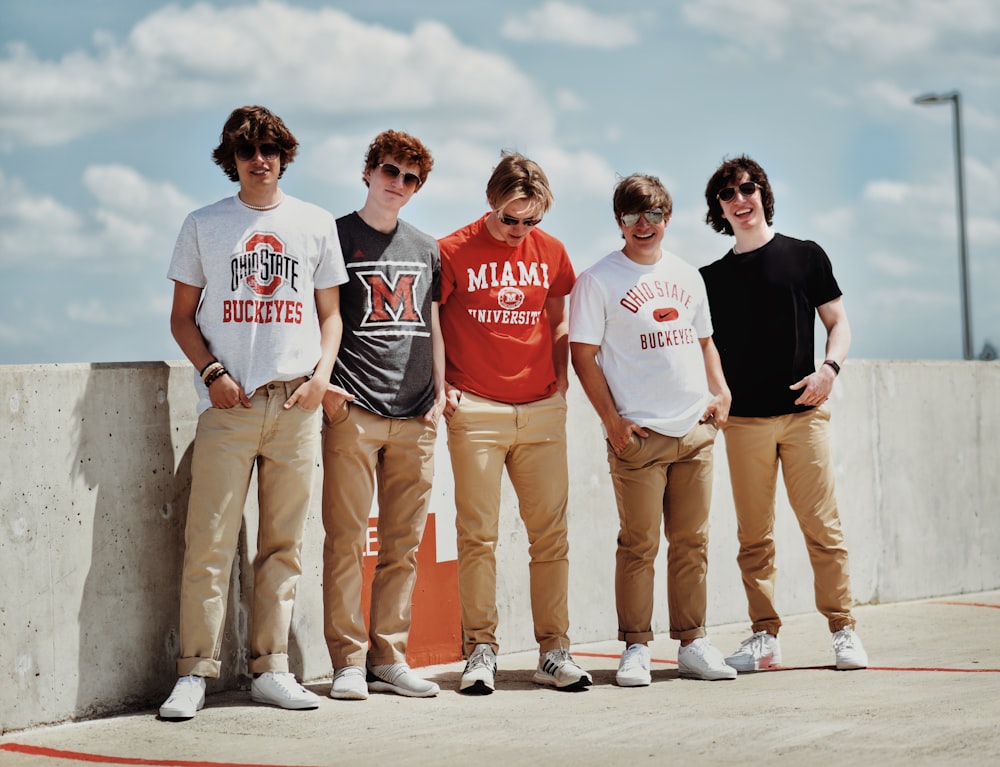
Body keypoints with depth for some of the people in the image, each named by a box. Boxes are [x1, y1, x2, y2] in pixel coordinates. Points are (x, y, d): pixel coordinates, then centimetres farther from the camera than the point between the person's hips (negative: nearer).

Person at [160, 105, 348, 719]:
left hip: (297, 404, 2)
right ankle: (196, 673, -3)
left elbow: (330, 312, 16)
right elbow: (183, 317, 10)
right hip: (229, 404, -2)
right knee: (211, 543, -7)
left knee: (284, 545, 4)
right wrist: (212, 372, -6)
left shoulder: (316, 224, 13)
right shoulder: (203, 226, 10)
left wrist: (322, 371, -1)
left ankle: (271, 669, 11)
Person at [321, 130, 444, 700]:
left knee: (405, 546, 5)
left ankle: (390, 658, 12)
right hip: (353, 415, -4)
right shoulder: (336, 237, 4)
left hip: (416, 418, 5)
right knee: (346, 541, -6)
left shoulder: (427, 250, 18)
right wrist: (323, 382, -9)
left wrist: (440, 394, 11)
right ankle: (349, 661, -1)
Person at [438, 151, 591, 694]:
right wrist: (439, 385, -3)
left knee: (550, 535, 4)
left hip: (542, 411, 4)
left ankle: (554, 652, 9)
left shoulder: (551, 252, 9)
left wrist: (560, 379, 12)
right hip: (476, 411, -3)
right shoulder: (453, 252, -2)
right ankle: (480, 650, 4)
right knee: (477, 536, -2)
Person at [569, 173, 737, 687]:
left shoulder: (686, 276, 15)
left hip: (695, 431, 5)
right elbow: (583, 355, -4)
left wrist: (719, 392, 9)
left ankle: (692, 644, 15)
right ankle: (635, 649, 4)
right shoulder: (598, 280, -1)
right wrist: (611, 419, -10)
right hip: (638, 433, -5)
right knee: (638, 544, -4)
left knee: (691, 542, 8)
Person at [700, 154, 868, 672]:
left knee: (822, 526, -5)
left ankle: (843, 630, 2)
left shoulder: (805, 256, 8)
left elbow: (839, 325, 9)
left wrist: (829, 368, -8)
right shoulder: (712, 278, 13)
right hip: (744, 420, 2)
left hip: (802, 412, -2)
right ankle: (764, 638, 6)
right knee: (754, 535, 1)